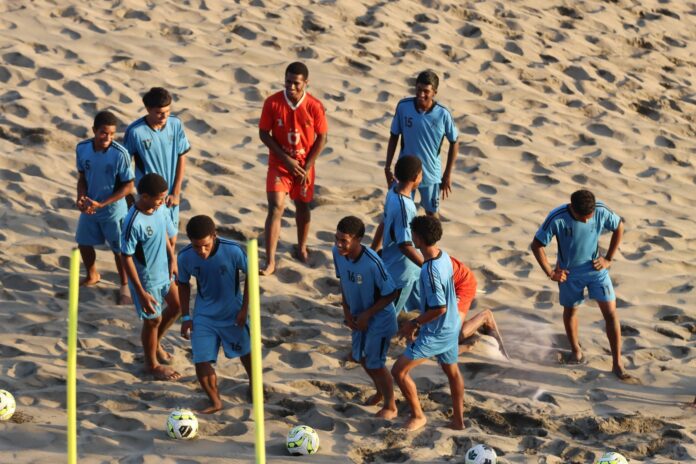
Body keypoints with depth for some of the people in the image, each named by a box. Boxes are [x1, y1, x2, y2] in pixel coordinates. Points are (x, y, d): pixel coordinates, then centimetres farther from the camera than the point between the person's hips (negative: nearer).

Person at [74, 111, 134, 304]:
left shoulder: (120, 154, -26)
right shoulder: (82, 148, -14)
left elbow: (128, 186, -18)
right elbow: (82, 177, 2)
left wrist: (101, 204, -22)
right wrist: (81, 197, -17)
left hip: (113, 210, -4)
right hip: (89, 208, 4)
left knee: (119, 250, 10)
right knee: (84, 243, 21)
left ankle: (124, 286, 31)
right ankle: (92, 276, 48)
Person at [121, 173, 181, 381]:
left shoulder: (161, 210, -10)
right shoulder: (134, 223, -32)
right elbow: (126, 258, -25)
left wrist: (172, 259, 5)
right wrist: (141, 292, -23)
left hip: (164, 271, 7)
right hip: (146, 280, -7)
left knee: (176, 307, 22)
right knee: (153, 320, 10)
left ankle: (156, 343, 48)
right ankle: (152, 364, 34)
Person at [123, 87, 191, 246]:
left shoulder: (176, 124, -8)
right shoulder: (135, 131, -19)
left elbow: (181, 158, 0)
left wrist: (176, 192, -2)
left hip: (171, 195, 4)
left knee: (171, 240, 15)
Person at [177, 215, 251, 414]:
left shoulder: (233, 251, -27)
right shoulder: (185, 257, -20)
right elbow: (183, 284, 0)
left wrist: (244, 309, -10)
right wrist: (185, 317, 0)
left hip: (233, 314, -1)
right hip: (204, 316, 1)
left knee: (246, 353, 18)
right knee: (201, 361, -9)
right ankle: (215, 402, 16)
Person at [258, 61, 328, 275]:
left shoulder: (314, 106, -13)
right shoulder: (272, 103, -14)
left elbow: (321, 139, -5)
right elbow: (264, 134, -9)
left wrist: (307, 166, -9)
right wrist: (286, 159, -15)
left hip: (304, 165, 1)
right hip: (279, 164, -1)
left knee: (302, 206, 17)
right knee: (276, 208, -12)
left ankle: (302, 249, 40)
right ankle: (270, 262, -13)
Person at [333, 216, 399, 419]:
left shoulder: (372, 263, -36)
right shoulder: (338, 253, -17)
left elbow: (391, 293, -24)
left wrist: (367, 314, -22)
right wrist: (347, 312, -4)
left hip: (380, 319, -7)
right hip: (359, 317, 7)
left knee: (375, 364, 4)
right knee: (360, 357, 22)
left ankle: (390, 407, 27)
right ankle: (380, 392, 50)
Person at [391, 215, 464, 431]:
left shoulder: (430, 272, -32)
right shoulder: (444, 256, -3)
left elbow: (439, 308, -30)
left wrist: (414, 323, -16)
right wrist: (418, 322, 15)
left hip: (435, 333, -9)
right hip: (451, 327, 9)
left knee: (399, 371, 2)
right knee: (452, 371, 24)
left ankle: (418, 415, 15)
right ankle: (458, 420, 36)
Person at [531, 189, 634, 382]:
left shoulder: (601, 211, -23)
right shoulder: (557, 219, -28)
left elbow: (619, 227, -2)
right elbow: (537, 245, -16)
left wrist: (608, 258, -4)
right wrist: (550, 272, -18)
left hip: (596, 269, 0)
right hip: (569, 273, 0)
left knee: (610, 312, -6)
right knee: (570, 310, 17)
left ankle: (617, 364, 1)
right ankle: (576, 351, 43)